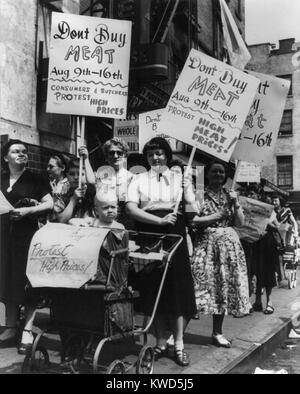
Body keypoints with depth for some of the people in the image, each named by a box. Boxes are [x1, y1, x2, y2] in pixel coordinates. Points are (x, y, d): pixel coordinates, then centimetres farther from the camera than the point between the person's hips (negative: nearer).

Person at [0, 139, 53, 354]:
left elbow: (49, 204, -8)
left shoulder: (35, 179, 0)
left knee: (28, 280, -4)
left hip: (28, 234, -4)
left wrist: (27, 211, -19)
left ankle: (28, 330, 1)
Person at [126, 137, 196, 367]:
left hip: (174, 235, 0)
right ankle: (161, 342, 15)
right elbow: (131, 208, -5)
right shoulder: (139, 180, 10)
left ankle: (179, 344, 6)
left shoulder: (179, 177, 11)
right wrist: (160, 220, -15)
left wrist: (188, 186, -13)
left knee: (176, 287, -3)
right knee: (153, 288, 3)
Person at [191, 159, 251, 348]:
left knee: (223, 287, 4)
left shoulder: (230, 195, 15)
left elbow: (240, 223, 9)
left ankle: (217, 332, 16)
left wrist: (235, 203, -3)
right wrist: (217, 216, -10)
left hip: (228, 244, 4)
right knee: (203, 285, -11)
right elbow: (192, 220, -10)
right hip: (206, 244, -4)